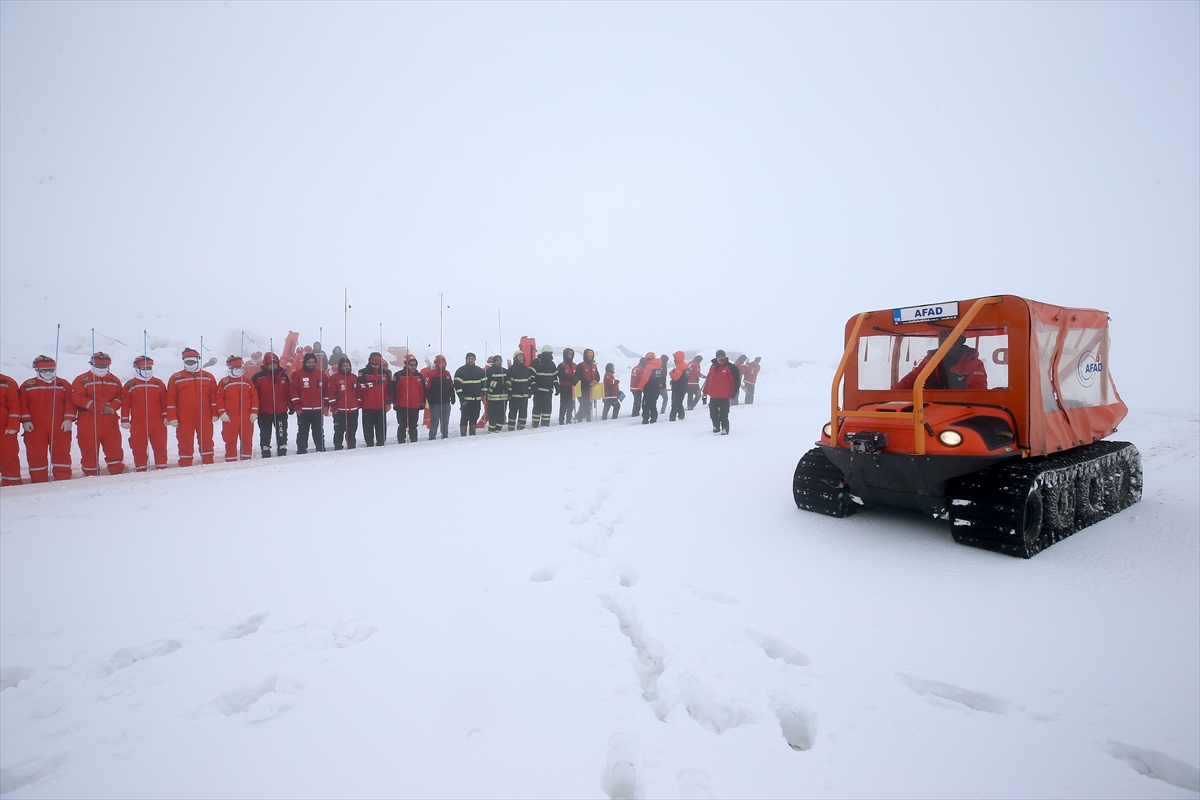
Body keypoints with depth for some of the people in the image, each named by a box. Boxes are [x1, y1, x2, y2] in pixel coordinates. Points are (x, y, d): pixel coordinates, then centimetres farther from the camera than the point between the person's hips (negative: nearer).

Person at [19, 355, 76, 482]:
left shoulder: (64, 385, 7)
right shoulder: (27, 386, 7)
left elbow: (70, 403, 2)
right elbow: (22, 404, 4)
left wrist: (69, 419, -7)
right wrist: (25, 420, -5)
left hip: (59, 427, 0)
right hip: (35, 428, 1)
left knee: (61, 453, 2)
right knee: (36, 454, 3)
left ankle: (63, 479, 8)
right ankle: (38, 480, 11)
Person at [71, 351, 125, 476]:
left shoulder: (114, 380, 14)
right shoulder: (82, 380, 1)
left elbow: (120, 396, 9)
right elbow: (77, 398, -9)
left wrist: (112, 406, -13)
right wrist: (100, 407, -18)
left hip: (110, 421, 3)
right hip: (88, 422, -3)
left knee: (114, 447, 3)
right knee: (89, 449, 3)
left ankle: (117, 472, 10)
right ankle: (91, 474, 12)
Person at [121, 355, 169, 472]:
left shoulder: (158, 383, 7)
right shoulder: (130, 385, 4)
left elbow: (164, 401, 7)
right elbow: (125, 404, 4)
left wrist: (166, 416, 2)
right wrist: (125, 420, 1)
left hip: (157, 422, 1)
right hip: (137, 424, -1)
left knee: (160, 446, 3)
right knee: (139, 448, 5)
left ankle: (161, 467, 11)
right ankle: (141, 468, 14)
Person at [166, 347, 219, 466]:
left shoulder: (208, 377, 8)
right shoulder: (176, 378, 3)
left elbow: (214, 397, 8)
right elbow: (170, 399, 0)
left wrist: (215, 414, 4)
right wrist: (172, 417, -5)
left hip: (205, 418, 1)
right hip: (184, 419, -1)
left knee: (206, 441, 7)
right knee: (185, 443, 4)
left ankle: (208, 463, 15)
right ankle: (185, 465, 10)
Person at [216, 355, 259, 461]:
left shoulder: (247, 381, 9)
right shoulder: (224, 382, 2)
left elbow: (254, 396, 6)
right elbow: (219, 398, -3)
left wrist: (254, 412, -1)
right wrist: (222, 413, -11)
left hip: (246, 416, 2)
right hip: (230, 417, -2)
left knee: (247, 439, 6)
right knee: (230, 440, 2)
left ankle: (245, 459, 16)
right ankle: (231, 460, 9)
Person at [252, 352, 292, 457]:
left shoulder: (284, 376, 5)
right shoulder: (258, 377, -4)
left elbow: (289, 392, 10)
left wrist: (291, 406, 9)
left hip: (281, 411, 2)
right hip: (264, 412, -2)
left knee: (282, 433, 6)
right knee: (265, 434, 9)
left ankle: (282, 451, 15)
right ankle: (265, 452, 18)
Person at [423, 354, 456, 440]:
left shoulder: (447, 373, 11)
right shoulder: (430, 374, -8)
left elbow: (451, 387, 15)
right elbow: (427, 389, -11)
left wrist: (452, 398, 10)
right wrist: (431, 401, -15)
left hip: (446, 403, 6)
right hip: (435, 403, -6)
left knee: (445, 422, 12)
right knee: (435, 422, -4)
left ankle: (445, 437, 20)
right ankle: (432, 438, 3)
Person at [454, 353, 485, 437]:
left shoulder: (479, 371, 13)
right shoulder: (460, 371, -1)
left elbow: (484, 383, 17)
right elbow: (457, 385, -6)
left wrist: (484, 395, 7)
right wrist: (461, 398, -13)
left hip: (477, 399, 4)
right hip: (466, 399, -4)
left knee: (475, 417, 8)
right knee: (465, 417, -6)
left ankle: (472, 433, 17)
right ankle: (463, 434, -3)